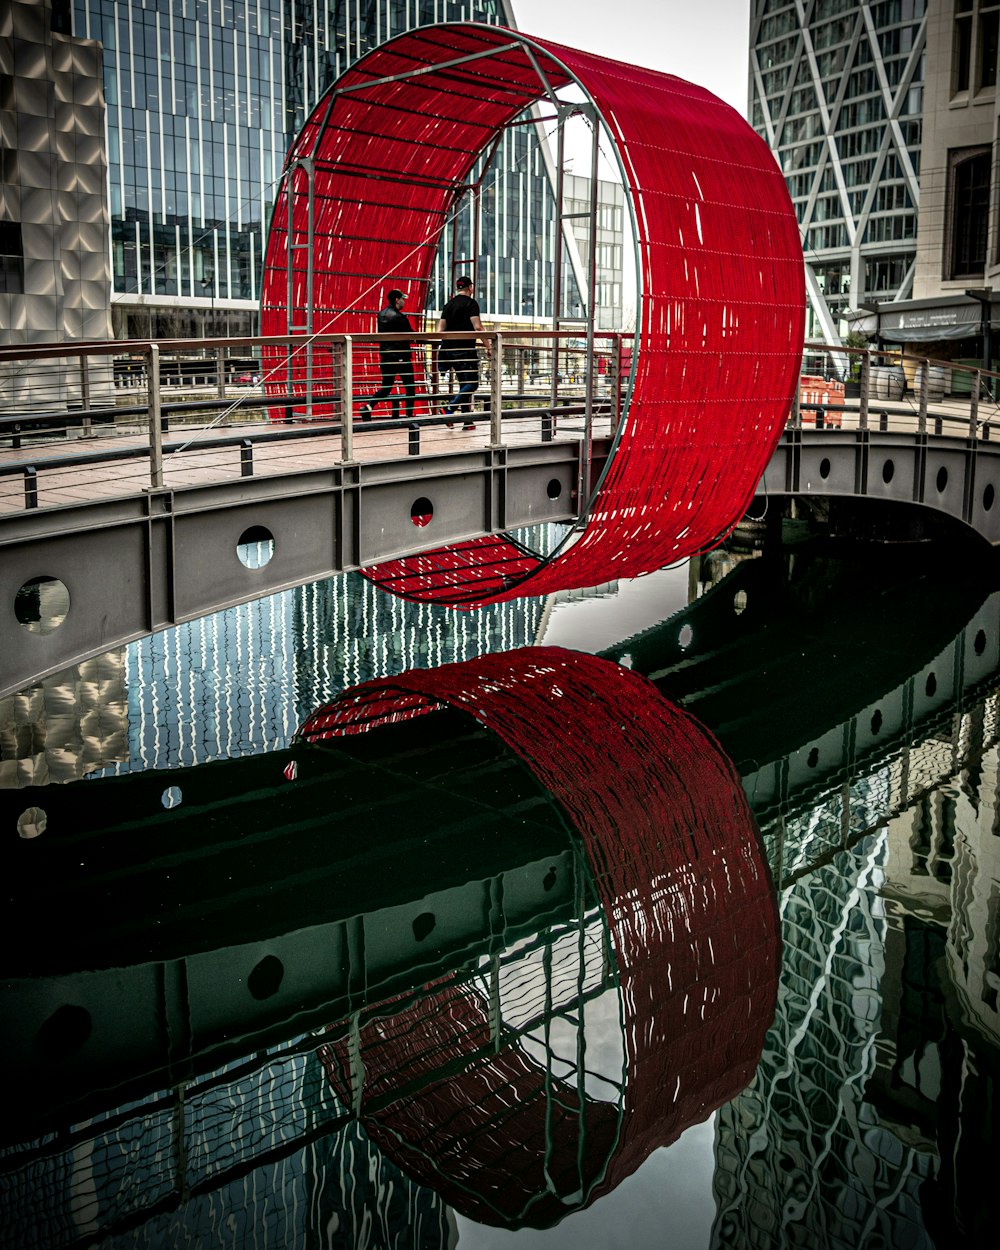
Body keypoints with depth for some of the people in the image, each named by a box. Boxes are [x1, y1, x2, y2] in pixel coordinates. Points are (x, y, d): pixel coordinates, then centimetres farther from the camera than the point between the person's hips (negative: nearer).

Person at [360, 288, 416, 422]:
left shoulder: (381, 315, 9)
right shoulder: (399, 317, -14)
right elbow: (411, 335, -10)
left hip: (385, 356, 7)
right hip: (401, 357, -7)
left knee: (386, 387, 13)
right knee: (410, 386, 8)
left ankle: (368, 406, -8)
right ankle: (409, 415, 8)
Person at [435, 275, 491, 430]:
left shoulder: (448, 305, 14)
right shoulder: (471, 303, -5)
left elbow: (440, 330, 12)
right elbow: (477, 327, -16)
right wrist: (488, 346, -13)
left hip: (450, 349, 7)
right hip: (465, 349, -7)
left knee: (464, 384, 12)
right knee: (472, 384, -4)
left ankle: (468, 421, 9)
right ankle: (449, 408, -21)